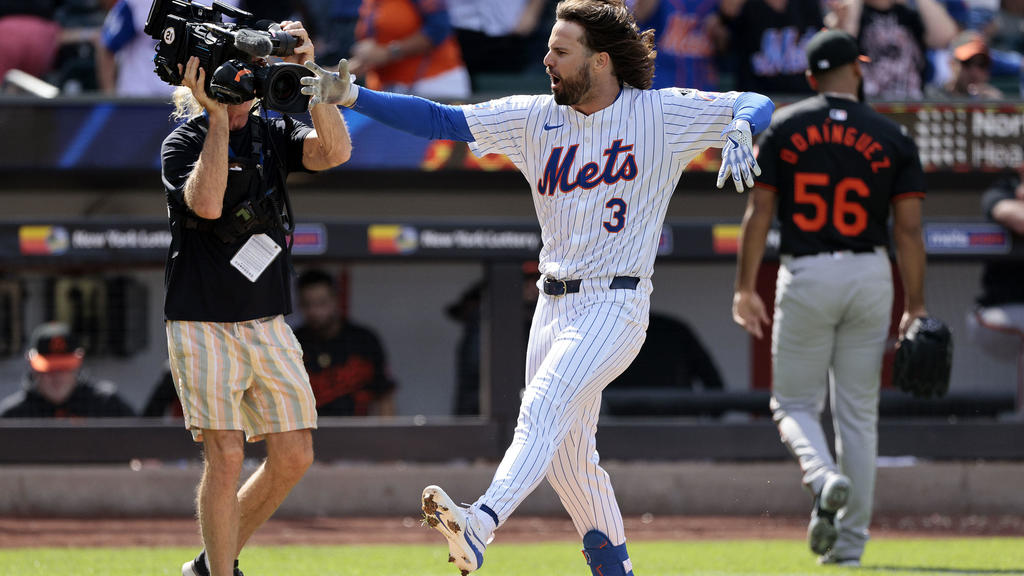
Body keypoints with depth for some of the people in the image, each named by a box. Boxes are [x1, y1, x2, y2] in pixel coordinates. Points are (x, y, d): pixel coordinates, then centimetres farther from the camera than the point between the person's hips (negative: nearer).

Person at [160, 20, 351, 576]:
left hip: (268, 325, 6)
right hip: (202, 326, -6)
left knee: (293, 456, 4)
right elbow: (207, 201, -25)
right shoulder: (184, 142, -6)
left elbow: (335, 150, -10)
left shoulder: (273, 135, 9)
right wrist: (217, 117, -21)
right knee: (226, 457, -12)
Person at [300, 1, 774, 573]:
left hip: (615, 306, -7)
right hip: (553, 306, 7)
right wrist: (352, 96, -7)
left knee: (546, 407, -27)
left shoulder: (663, 114, -5)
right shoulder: (538, 118, 6)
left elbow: (757, 104, -2)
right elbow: (440, 120, 3)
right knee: (566, 454, 13)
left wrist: (739, 130, -26)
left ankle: (479, 526, -46)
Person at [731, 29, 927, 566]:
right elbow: (909, 229, -3)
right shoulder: (893, 138, 0)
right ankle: (850, 540, 9)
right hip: (870, 276, 1)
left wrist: (745, 289, 3)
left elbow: (758, 213, -3)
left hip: (805, 278, -1)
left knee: (794, 403, 10)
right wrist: (915, 309, 2)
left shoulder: (784, 129, -1)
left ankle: (824, 478, -22)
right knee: (858, 414, 9)